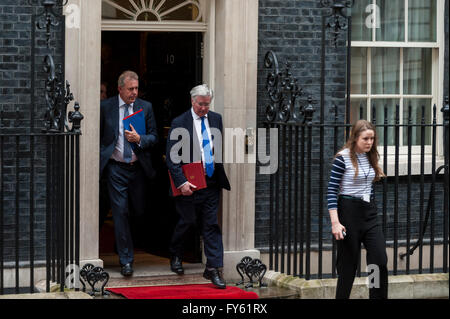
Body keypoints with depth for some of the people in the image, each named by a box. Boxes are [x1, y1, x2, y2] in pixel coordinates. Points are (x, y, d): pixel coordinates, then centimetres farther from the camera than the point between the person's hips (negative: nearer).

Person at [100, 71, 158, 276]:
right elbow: (98, 136, 7)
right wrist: (100, 158, -3)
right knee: (120, 212, -5)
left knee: (140, 211, 9)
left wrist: (139, 139, -17)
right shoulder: (106, 107, -1)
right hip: (116, 168, -2)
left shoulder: (145, 107, 3)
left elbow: (153, 137, 2)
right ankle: (126, 260, 0)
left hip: (138, 167, 2)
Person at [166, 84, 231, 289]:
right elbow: (171, 158, -9)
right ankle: (175, 255, 37)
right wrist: (181, 182, -17)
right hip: (189, 185, -3)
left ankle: (213, 268, 4)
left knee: (212, 225, 2)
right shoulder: (179, 123, -7)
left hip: (212, 183, 3)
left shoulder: (216, 119, 7)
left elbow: (222, 147, 15)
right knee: (187, 221, 10)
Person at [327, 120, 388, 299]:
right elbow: (332, 191, -13)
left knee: (380, 261, -4)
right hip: (349, 212, -6)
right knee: (348, 264, 0)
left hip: (369, 212, 6)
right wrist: (335, 222, -19)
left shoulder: (370, 157, 9)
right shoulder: (343, 158, -11)